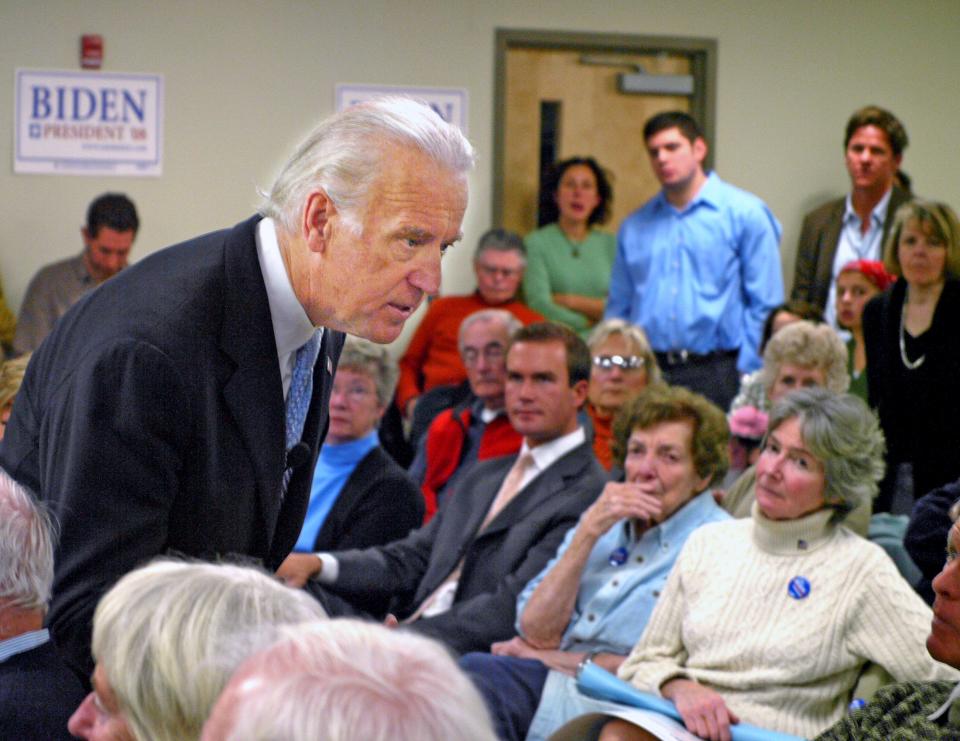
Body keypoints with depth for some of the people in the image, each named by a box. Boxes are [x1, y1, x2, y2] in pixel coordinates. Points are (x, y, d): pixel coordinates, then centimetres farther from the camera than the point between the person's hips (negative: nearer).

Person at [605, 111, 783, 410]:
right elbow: (618, 308, 17)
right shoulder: (634, 226, 14)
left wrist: (745, 372, -10)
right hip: (646, 376, 3)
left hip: (715, 374, -3)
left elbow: (766, 305, -2)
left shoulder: (745, 213, 2)